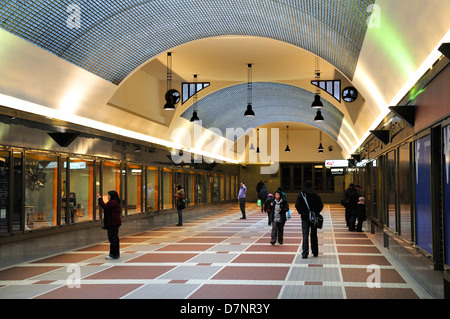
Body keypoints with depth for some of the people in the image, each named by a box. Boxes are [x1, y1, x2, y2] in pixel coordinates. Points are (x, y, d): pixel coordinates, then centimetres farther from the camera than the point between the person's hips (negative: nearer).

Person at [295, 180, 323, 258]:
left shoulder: (301, 194, -3)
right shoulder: (316, 195, 0)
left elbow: (297, 205, -8)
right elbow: (321, 205, -3)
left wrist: (301, 212, 4)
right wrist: (316, 213, 8)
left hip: (305, 217, -1)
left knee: (305, 235, -3)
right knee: (314, 235, 12)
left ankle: (305, 253, -13)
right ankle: (315, 252, 20)